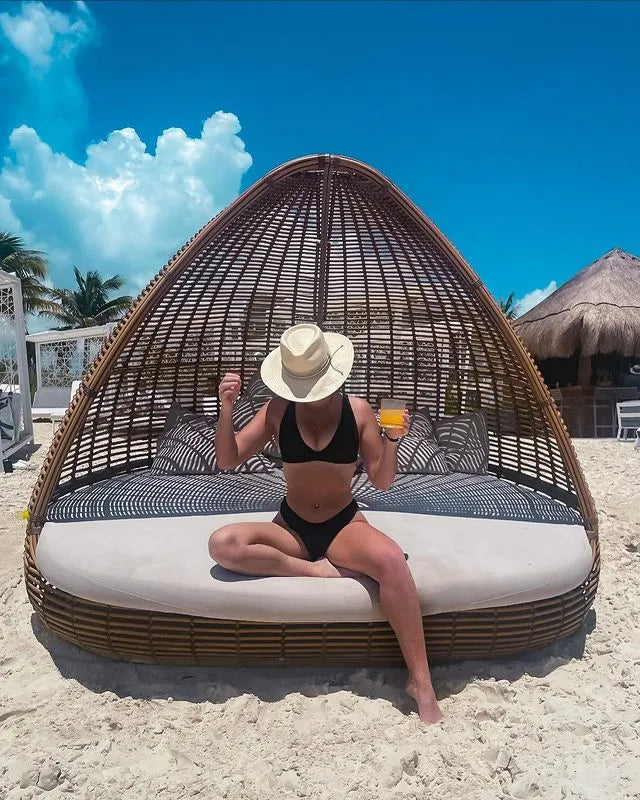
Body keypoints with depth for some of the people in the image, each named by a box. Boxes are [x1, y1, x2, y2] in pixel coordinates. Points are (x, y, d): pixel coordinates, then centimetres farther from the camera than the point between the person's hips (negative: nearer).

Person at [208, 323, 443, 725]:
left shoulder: (358, 410, -5)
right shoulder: (279, 410, -4)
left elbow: (382, 481, -2)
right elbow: (228, 461, -3)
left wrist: (392, 440, -21)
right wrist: (227, 409, -18)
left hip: (345, 525, -1)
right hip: (291, 529, 1)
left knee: (393, 561, -34)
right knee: (222, 544, -27)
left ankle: (421, 682, -20)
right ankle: (316, 570, -17)